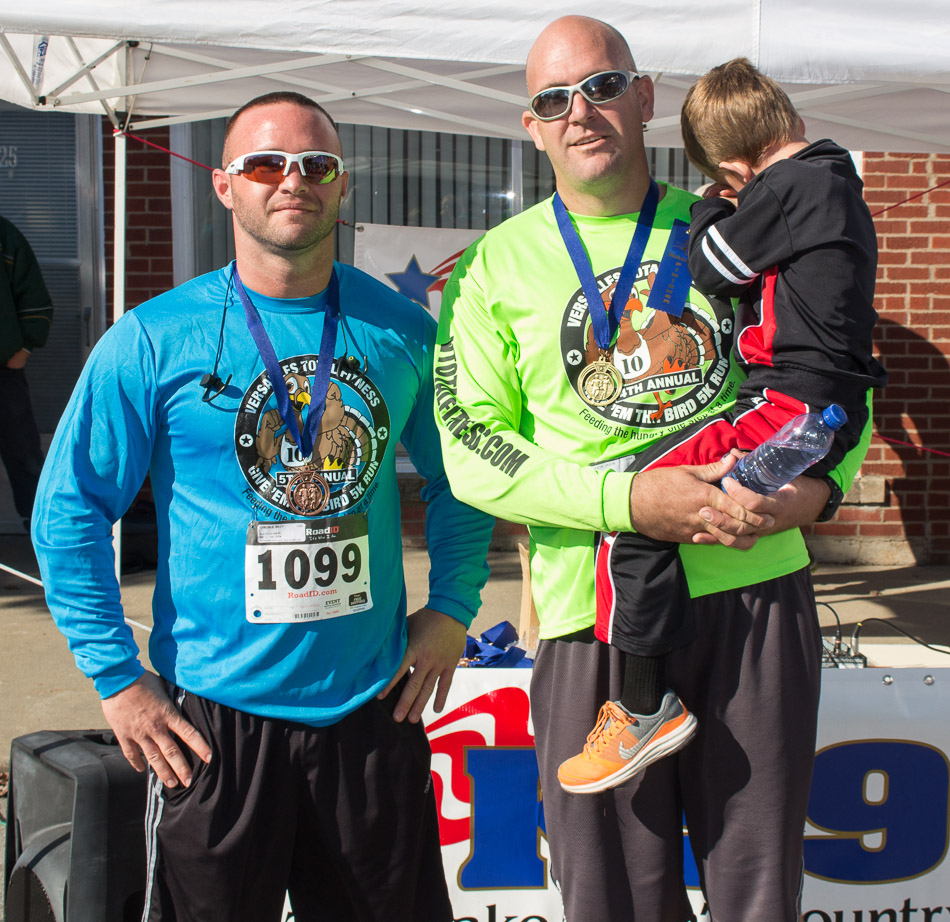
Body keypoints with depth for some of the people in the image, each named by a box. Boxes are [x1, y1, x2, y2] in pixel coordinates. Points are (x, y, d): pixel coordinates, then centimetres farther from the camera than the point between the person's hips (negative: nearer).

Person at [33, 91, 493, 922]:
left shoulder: (402, 333, 2)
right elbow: (70, 513, -5)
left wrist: (453, 607, 4)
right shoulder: (154, 340, -7)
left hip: (374, 702, 3)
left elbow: (456, 477, 15)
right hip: (215, 713, -2)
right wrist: (116, 676, -8)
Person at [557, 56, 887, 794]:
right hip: (832, 410, 11)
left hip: (791, 409, -11)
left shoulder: (788, 186, -11)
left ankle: (647, 708, -9)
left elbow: (713, 267, -6)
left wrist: (711, 208, 11)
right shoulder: (835, 182, 19)